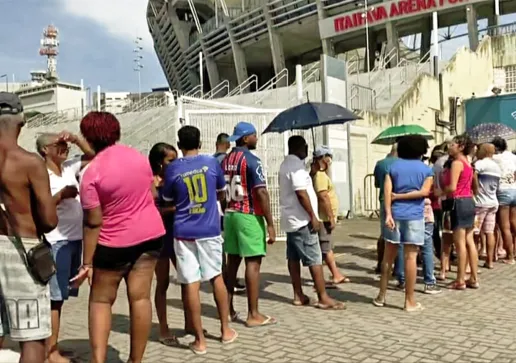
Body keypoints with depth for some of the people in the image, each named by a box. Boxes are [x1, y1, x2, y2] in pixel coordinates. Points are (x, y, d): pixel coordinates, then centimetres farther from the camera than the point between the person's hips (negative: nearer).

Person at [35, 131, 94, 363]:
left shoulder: (69, 168, 10)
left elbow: (92, 154, 17)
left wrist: (74, 139, 5)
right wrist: (62, 195, -21)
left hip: (75, 238, 8)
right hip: (56, 242, -8)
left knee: (61, 296, 13)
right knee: (54, 297, -4)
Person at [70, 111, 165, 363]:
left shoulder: (92, 173, -15)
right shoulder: (137, 156, 3)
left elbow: (93, 223, -16)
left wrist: (87, 262, -11)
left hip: (115, 241, -5)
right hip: (150, 233, 5)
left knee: (100, 300, 9)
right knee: (140, 297, 7)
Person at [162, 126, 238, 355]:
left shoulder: (173, 169, -3)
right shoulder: (212, 163, 0)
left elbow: (168, 202, 8)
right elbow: (222, 194, 13)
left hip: (184, 233, -1)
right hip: (210, 230, 2)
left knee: (191, 284, 0)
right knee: (216, 277, 16)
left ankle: (200, 340, 5)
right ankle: (225, 330, 24)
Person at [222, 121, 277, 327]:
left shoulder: (226, 161, 11)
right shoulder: (251, 160, -12)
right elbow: (261, 192, -18)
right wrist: (270, 224, -17)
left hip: (230, 215, 8)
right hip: (249, 216, -8)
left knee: (232, 261, 12)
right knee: (253, 263, -3)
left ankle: (228, 309, 19)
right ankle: (253, 315, -1)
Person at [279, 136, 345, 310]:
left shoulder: (286, 164, 15)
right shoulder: (296, 165, -17)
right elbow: (301, 193, -23)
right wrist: (313, 216, -19)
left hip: (291, 219, 10)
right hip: (302, 220, -10)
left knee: (293, 258, 10)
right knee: (314, 259, -6)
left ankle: (298, 295, 15)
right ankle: (323, 298, -2)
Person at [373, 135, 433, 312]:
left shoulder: (393, 166, 11)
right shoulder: (426, 169, 8)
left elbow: (387, 190, -4)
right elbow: (425, 191, -8)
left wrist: (388, 214, -12)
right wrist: (401, 196, -4)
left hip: (394, 214, 2)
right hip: (414, 216, -2)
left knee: (388, 256, 12)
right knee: (410, 257, 0)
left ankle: (382, 295, 19)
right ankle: (410, 300, 6)